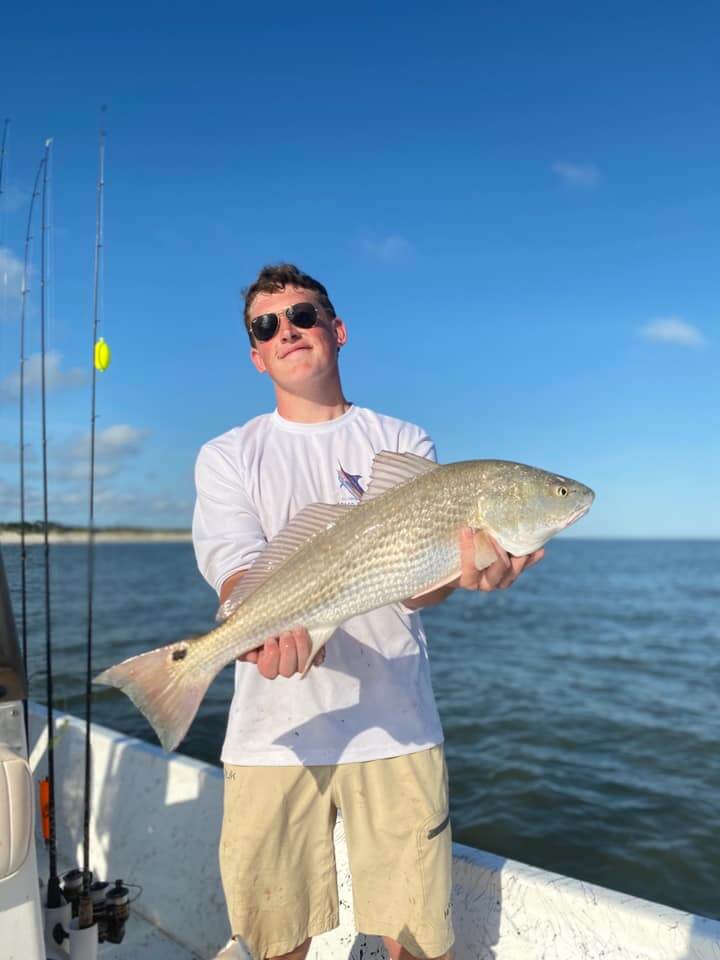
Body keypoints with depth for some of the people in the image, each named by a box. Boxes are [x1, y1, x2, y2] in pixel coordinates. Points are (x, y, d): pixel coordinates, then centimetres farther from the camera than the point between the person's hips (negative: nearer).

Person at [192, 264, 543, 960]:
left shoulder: (406, 444, 7)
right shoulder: (228, 456, 7)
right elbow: (237, 573, -9)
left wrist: (464, 566, -29)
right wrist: (274, 625, -32)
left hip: (395, 724, 0)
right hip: (275, 727, 1)